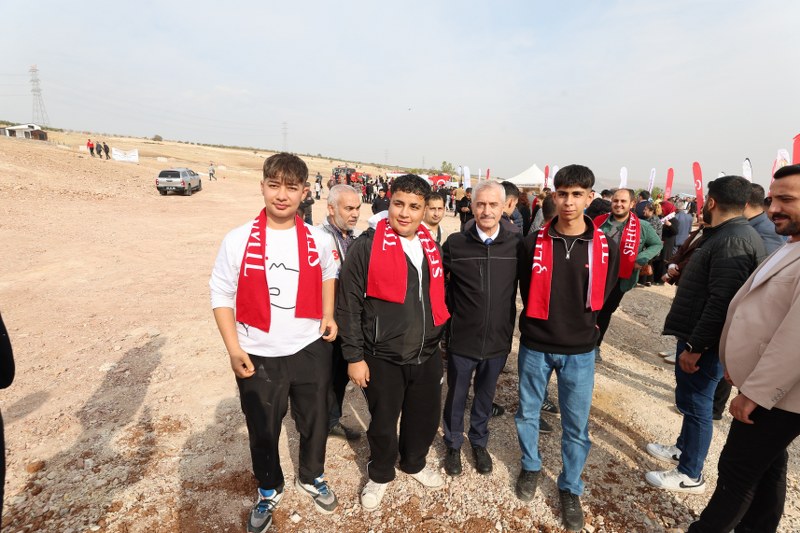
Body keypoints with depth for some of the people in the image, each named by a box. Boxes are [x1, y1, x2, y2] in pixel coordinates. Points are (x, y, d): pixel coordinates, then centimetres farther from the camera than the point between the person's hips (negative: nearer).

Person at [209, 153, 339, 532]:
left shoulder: (318, 240, -5)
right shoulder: (238, 240, -11)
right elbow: (221, 293, -4)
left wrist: (328, 315, 2)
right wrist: (234, 349, -10)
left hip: (311, 350, 2)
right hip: (258, 356, -1)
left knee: (314, 422, 19)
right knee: (262, 431, 17)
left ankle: (312, 478, 48)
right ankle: (269, 491, 46)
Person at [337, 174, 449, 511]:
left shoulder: (430, 246, 5)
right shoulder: (367, 246, -13)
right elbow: (348, 305, -12)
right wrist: (354, 356, -12)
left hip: (427, 354, 5)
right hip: (383, 358, -5)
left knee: (426, 417, 20)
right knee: (383, 423, 13)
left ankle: (414, 463, 49)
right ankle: (380, 475, 42)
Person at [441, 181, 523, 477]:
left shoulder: (516, 244, -8)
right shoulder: (455, 243, -10)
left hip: (498, 340, 1)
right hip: (462, 339, -1)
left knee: (485, 396, 21)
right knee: (456, 396, 17)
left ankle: (479, 442, 46)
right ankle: (453, 445, 41)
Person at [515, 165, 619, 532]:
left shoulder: (605, 248, -7)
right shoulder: (533, 243, -9)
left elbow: (603, 295, 8)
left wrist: (580, 323, 8)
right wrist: (542, 321, 3)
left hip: (580, 351, 0)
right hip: (535, 346, 0)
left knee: (576, 425, 12)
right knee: (527, 413, 16)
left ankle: (570, 488, 35)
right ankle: (531, 467, 43)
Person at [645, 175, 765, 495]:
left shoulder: (732, 241, -22)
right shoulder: (726, 235, 11)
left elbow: (721, 303, -27)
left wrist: (695, 346, -24)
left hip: (704, 343, -10)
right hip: (696, 336, 10)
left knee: (695, 403, 3)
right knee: (690, 400, 22)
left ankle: (691, 475, 18)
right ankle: (683, 448, 39)